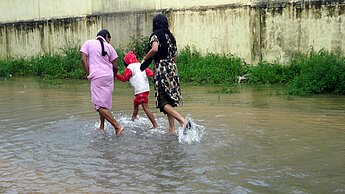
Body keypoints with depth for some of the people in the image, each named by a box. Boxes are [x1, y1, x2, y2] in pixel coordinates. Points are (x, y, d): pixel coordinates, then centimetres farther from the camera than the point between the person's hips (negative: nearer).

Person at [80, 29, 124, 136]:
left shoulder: (88, 43, 7)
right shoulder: (109, 47, 10)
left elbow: (84, 59, -3)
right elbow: (115, 66, 10)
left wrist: (89, 75, 2)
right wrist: (114, 75, 28)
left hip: (97, 76, -4)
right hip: (108, 76, 4)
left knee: (100, 105, -6)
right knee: (104, 103, 19)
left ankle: (117, 126, -15)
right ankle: (102, 126, 23)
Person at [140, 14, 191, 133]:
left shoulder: (156, 34, -5)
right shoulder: (171, 36, 16)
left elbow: (154, 49, -23)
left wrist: (144, 59, -9)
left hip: (161, 69, -7)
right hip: (173, 68, 7)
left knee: (163, 101, -8)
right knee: (170, 100, 11)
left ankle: (183, 120, -26)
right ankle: (172, 129, 11)